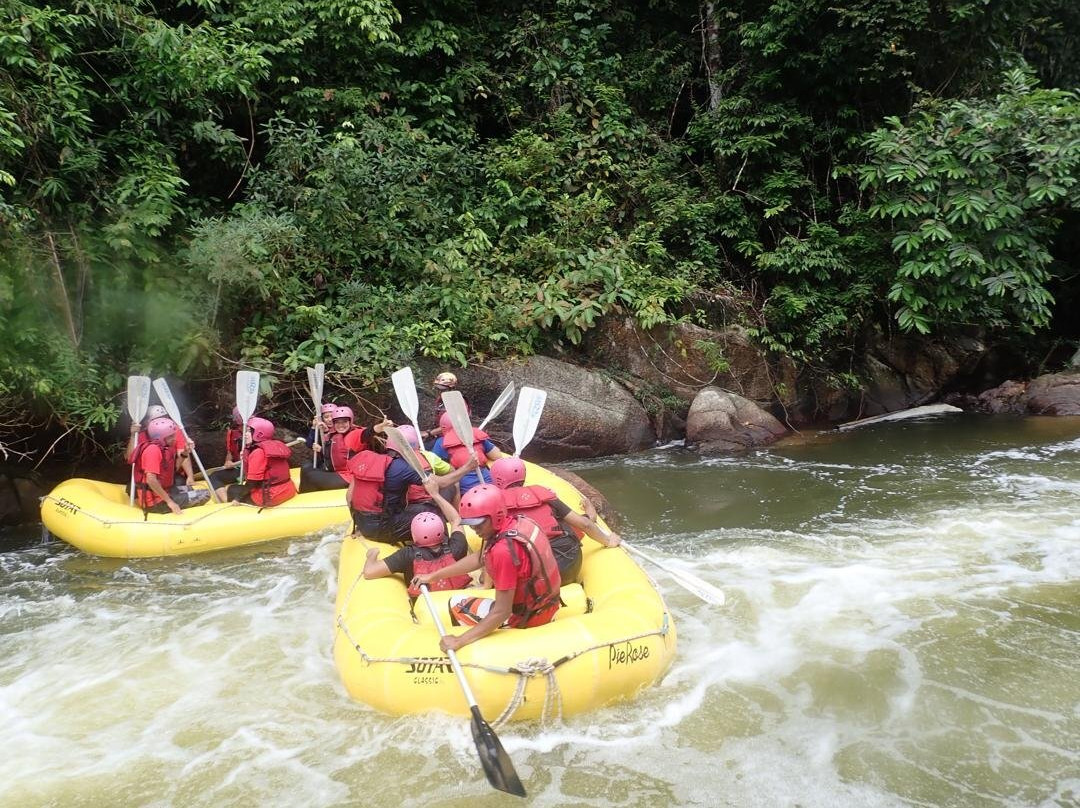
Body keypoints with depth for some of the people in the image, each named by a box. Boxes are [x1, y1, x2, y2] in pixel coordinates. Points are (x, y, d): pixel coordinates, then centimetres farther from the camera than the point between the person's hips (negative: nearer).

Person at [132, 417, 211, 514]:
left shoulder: (163, 448, 8)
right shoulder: (153, 450, -20)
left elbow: (173, 470, 18)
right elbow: (151, 480, -28)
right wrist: (169, 502, -26)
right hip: (155, 502, -10)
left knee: (189, 489, 32)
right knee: (205, 494, -7)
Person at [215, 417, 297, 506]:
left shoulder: (258, 452, -16)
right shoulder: (277, 445, 8)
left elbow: (252, 482, -15)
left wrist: (237, 498, -2)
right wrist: (246, 458, 10)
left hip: (269, 497, -9)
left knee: (222, 491, 5)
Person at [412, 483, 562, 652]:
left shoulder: (504, 550, -31)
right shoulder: (517, 521, -6)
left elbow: (502, 612, -27)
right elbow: (479, 558, 7)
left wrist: (459, 641, -26)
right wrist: (434, 576, 9)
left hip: (528, 616, -8)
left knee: (456, 604, 9)